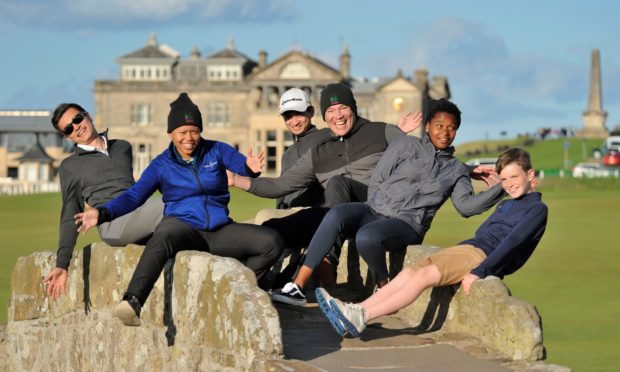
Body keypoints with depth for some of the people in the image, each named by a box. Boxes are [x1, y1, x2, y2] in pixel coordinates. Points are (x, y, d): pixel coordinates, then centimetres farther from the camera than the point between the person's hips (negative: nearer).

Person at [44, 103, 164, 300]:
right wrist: (62, 265, 3)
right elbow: (70, 219, 13)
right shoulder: (69, 167, 17)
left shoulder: (123, 147, 27)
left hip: (139, 219, 5)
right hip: (113, 223, -5)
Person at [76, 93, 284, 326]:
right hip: (183, 226, -3)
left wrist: (251, 167, -36)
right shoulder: (161, 165, 5)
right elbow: (134, 195, -2)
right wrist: (102, 213, -20)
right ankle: (132, 302, -57)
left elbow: (241, 163, -10)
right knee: (163, 238, -41)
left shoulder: (216, 151, 7)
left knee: (272, 241, -17)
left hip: (219, 231, 3)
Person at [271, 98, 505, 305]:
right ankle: (298, 286, -34)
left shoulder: (456, 170, 15)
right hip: (375, 210, 2)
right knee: (336, 214, -32)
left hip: (408, 225, -2)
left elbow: (467, 205, -2)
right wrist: (373, 213, -1)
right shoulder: (406, 146, 14)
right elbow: (376, 183, 12)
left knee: (366, 237, -36)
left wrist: (501, 188, -13)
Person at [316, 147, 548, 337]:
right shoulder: (505, 205, 29)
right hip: (466, 247, 8)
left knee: (423, 276, -24)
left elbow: (512, 242, -12)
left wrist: (479, 272, -21)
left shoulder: (536, 209, 0)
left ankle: (361, 317, -34)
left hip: (484, 256, -8)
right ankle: (357, 311, -25)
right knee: (409, 272, -12)